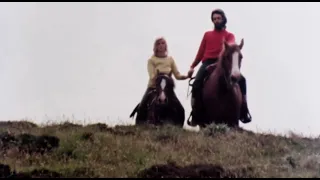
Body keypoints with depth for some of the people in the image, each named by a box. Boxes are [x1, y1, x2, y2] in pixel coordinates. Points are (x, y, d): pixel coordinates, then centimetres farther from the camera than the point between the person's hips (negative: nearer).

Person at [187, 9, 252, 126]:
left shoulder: (229, 35, 14)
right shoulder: (207, 34, 20)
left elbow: (231, 46, -9)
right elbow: (201, 51, 18)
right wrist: (192, 66, 9)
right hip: (208, 63, 1)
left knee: (241, 79, -24)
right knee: (197, 84, -26)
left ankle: (243, 112, -19)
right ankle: (195, 115, -21)